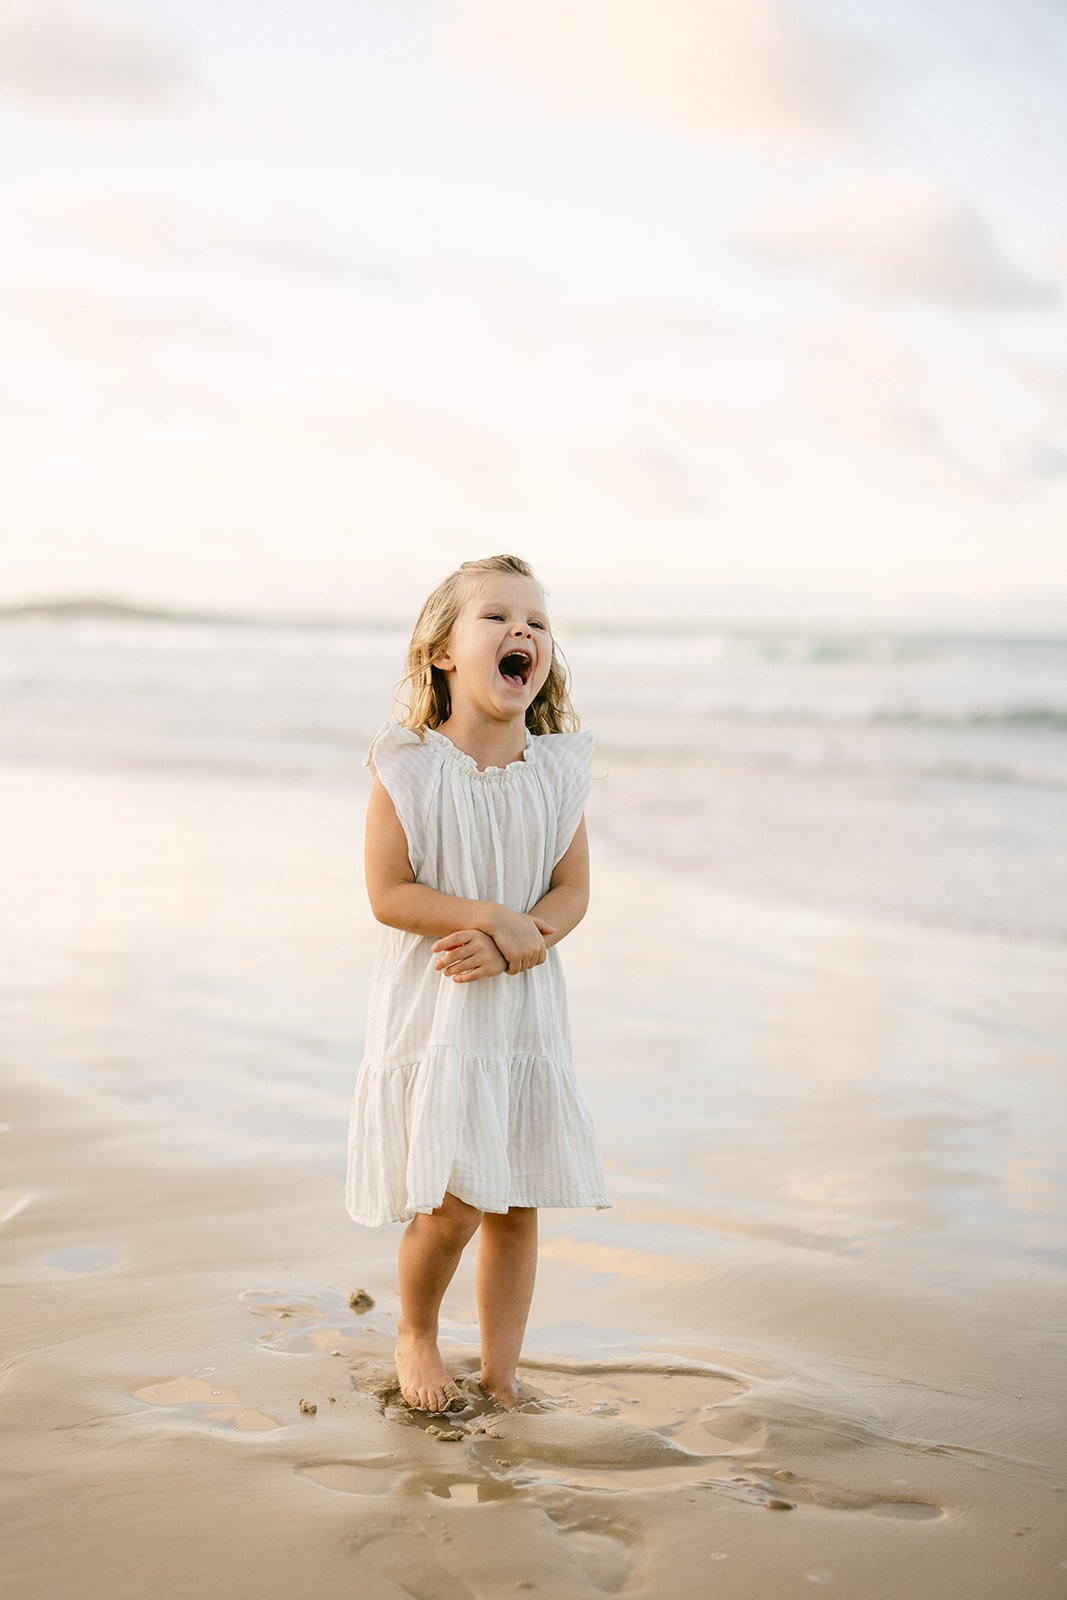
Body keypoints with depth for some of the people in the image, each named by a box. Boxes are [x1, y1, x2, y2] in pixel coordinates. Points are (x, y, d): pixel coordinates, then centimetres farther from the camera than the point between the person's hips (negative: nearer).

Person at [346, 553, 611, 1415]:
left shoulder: (558, 770, 1)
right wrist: (497, 917, -20)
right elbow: (389, 894, -12)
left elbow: (572, 891, 1)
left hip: (524, 1007, 4)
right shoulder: (409, 768, -9)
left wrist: (515, 946, -18)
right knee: (453, 1202, -10)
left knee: (518, 1205, 8)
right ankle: (415, 1333, 20)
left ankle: (502, 1374, 24)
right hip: (432, 1011, -4)